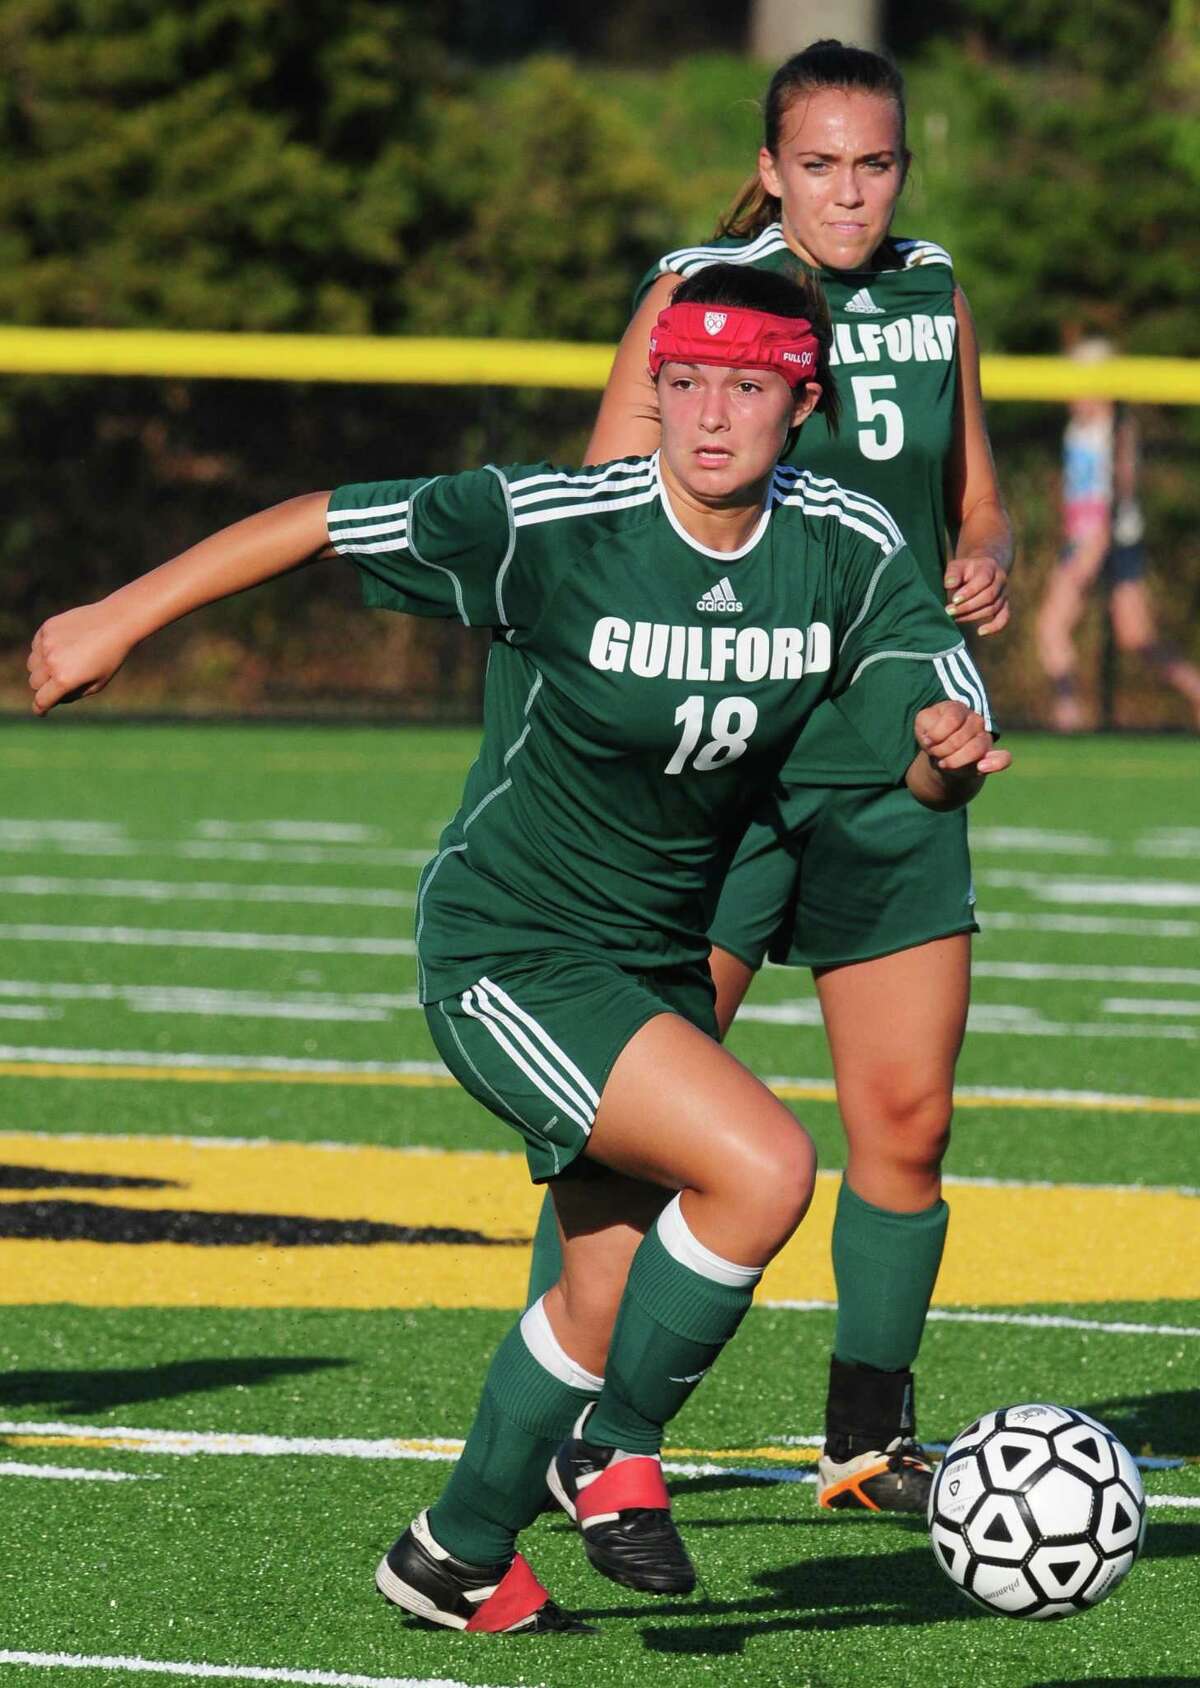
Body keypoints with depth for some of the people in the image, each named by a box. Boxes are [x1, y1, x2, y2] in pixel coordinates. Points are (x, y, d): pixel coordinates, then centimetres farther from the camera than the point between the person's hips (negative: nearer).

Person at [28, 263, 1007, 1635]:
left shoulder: (852, 552, -8)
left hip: (661, 957, 7)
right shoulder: (552, 529, -23)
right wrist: (120, 619, -11)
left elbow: (927, 772, -7)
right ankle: (618, 1459, -4)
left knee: (612, 1310, 13)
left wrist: (950, 749, -31)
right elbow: (319, 523, -15)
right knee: (762, 1165, -24)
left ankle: (458, 1561, 35)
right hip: (509, 956, -7)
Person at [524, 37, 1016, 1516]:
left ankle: (868, 1440, 17)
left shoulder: (935, 300, 10)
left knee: (907, 1120, 3)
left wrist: (986, 566, 0)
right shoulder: (695, 292, -4)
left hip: (889, 768, 4)